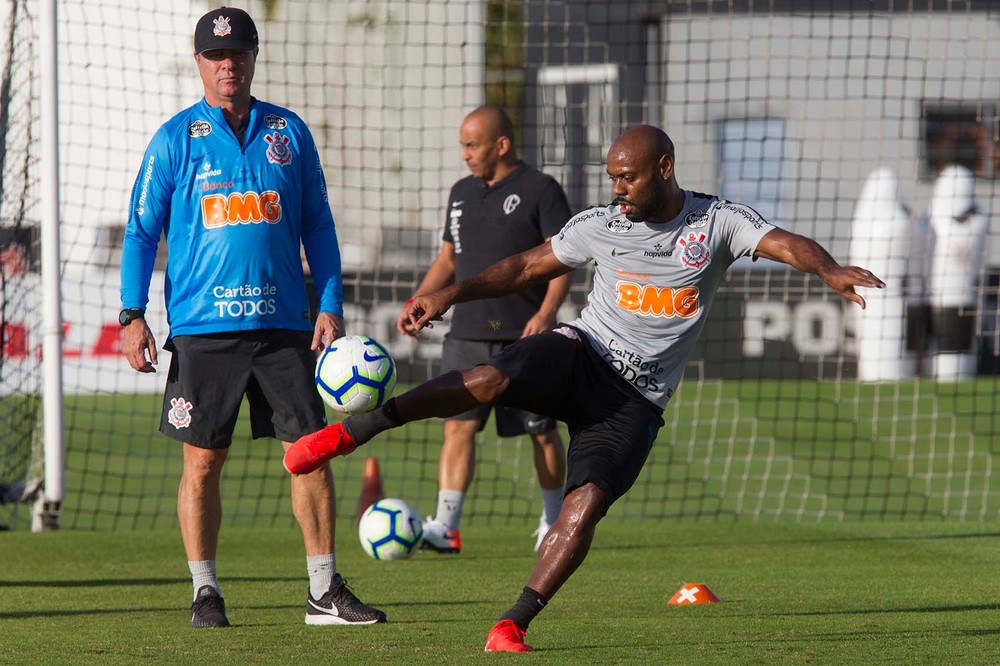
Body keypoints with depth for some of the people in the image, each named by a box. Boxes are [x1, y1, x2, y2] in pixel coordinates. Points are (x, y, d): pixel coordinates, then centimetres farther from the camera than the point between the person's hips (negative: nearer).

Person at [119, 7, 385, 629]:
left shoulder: (289, 133, 9)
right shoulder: (176, 139, 3)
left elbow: (318, 225, 13)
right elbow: (141, 230, 5)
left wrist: (331, 305, 6)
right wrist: (132, 315, -4)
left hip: (283, 322, 2)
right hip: (202, 326, -2)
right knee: (203, 460, 0)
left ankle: (325, 589, 5)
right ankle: (206, 592, 9)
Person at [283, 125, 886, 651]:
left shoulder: (717, 221, -1)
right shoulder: (599, 226, 6)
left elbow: (784, 244, -15)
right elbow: (527, 267, 14)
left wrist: (830, 270, -37)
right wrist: (452, 294, 4)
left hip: (634, 403, 0)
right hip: (582, 354, 1)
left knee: (586, 504, -21)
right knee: (491, 380, -30)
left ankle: (514, 625, -16)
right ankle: (350, 432, -22)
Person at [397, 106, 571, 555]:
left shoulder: (540, 191, -4)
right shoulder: (462, 193, 15)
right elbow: (448, 257, 22)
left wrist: (546, 314, -22)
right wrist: (418, 302, 8)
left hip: (524, 337, -5)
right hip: (467, 334, 5)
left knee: (542, 431, 5)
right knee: (458, 426, -7)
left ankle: (553, 522, 21)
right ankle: (446, 527, -13)